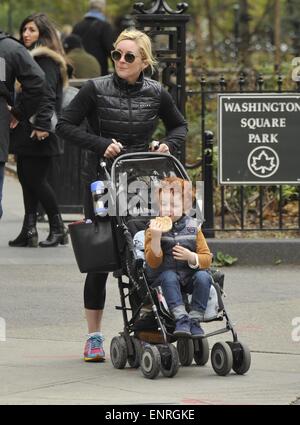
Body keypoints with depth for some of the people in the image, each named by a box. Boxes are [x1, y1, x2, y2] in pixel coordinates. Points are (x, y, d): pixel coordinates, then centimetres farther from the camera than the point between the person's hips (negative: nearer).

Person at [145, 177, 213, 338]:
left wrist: (191, 257, -18)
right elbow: (154, 262, -10)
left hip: (189, 277, 2)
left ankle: (195, 320, -27)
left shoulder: (192, 226, 3)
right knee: (169, 276, -33)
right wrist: (156, 238, -24)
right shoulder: (153, 228, -1)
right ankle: (181, 319, -43)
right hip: (162, 279, -2)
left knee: (203, 277, -28)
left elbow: (207, 259, 3)